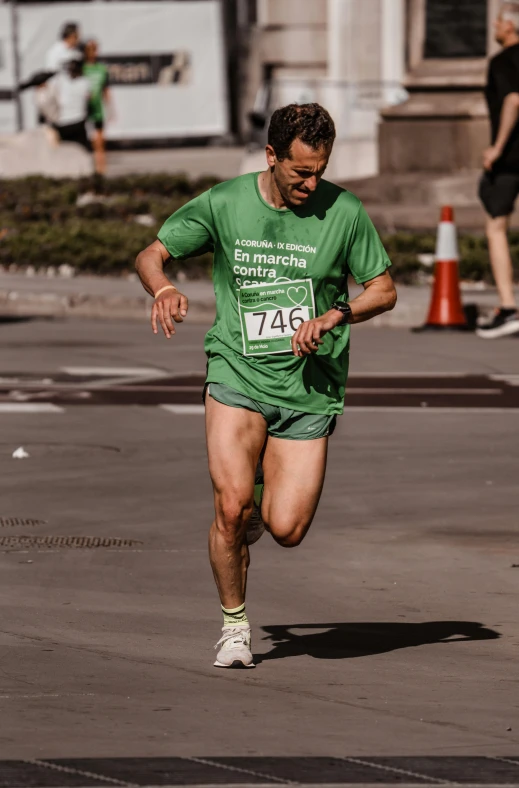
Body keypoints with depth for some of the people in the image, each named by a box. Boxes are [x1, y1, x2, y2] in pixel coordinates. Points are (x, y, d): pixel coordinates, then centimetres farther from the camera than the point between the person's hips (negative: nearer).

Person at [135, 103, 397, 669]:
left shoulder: (343, 211, -4)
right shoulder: (223, 204, -3)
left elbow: (383, 290, 5)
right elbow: (151, 255, 2)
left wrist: (334, 316, -14)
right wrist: (163, 289, -21)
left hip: (309, 388, 1)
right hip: (238, 374, -1)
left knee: (286, 531, -7)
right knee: (231, 506, -19)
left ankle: (266, 499, 31)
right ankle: (234, 624, 4)